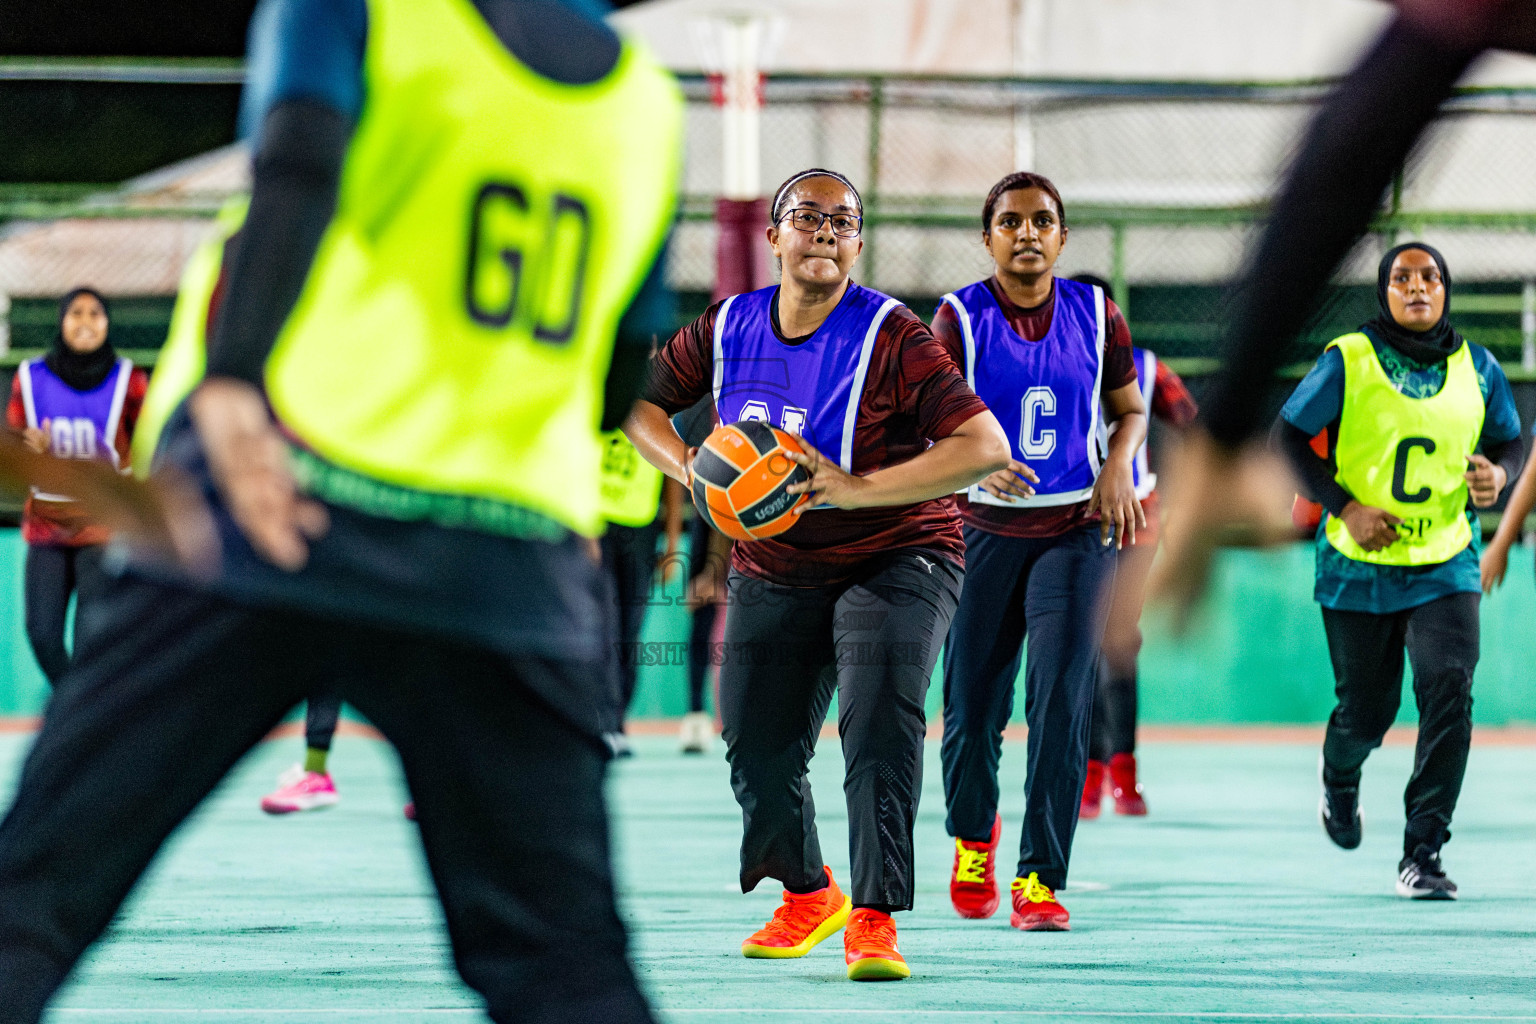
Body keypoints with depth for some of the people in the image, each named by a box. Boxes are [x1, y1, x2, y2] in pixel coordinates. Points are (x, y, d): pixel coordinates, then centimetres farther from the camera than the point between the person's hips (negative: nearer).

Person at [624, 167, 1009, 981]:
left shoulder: (890, 338, -19)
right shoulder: (727, 330, -3)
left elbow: (985, 447, -27)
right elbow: (640, 401, 12)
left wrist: (858, 488, -34)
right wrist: (689, 468, -9)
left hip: (896, 559, -5)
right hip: (772, 572, 5)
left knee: (880, 725, -24)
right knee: (757, 752, 6)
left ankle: (873, 921, -20)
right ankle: (806, 895, 33)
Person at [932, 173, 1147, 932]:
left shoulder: (1095, 314, 2)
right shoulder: (958, 318, -4)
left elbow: (1130, 409, 14)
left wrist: (1118, 465, -7)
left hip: (1075, 529, 0)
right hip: (984, 528, 0)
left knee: (1061, 702, -13)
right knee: (972, 705, 3)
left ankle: (1040, 879, -11)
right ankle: (973, 836, 34)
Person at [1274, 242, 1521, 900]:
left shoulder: (1476, 370, 3)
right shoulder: (1347, 361, -5)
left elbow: (1510, 442, 16)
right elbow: (1289, 435, -1)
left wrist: (1497, 476, -8)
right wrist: (1345, 506, -12)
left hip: (1445, 567, 1)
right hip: (1358, 569, -1)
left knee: (1449, 692, -18)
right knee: (1366, 710, 6)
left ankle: (1421, 856, -12)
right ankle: (1340, 777, 45)